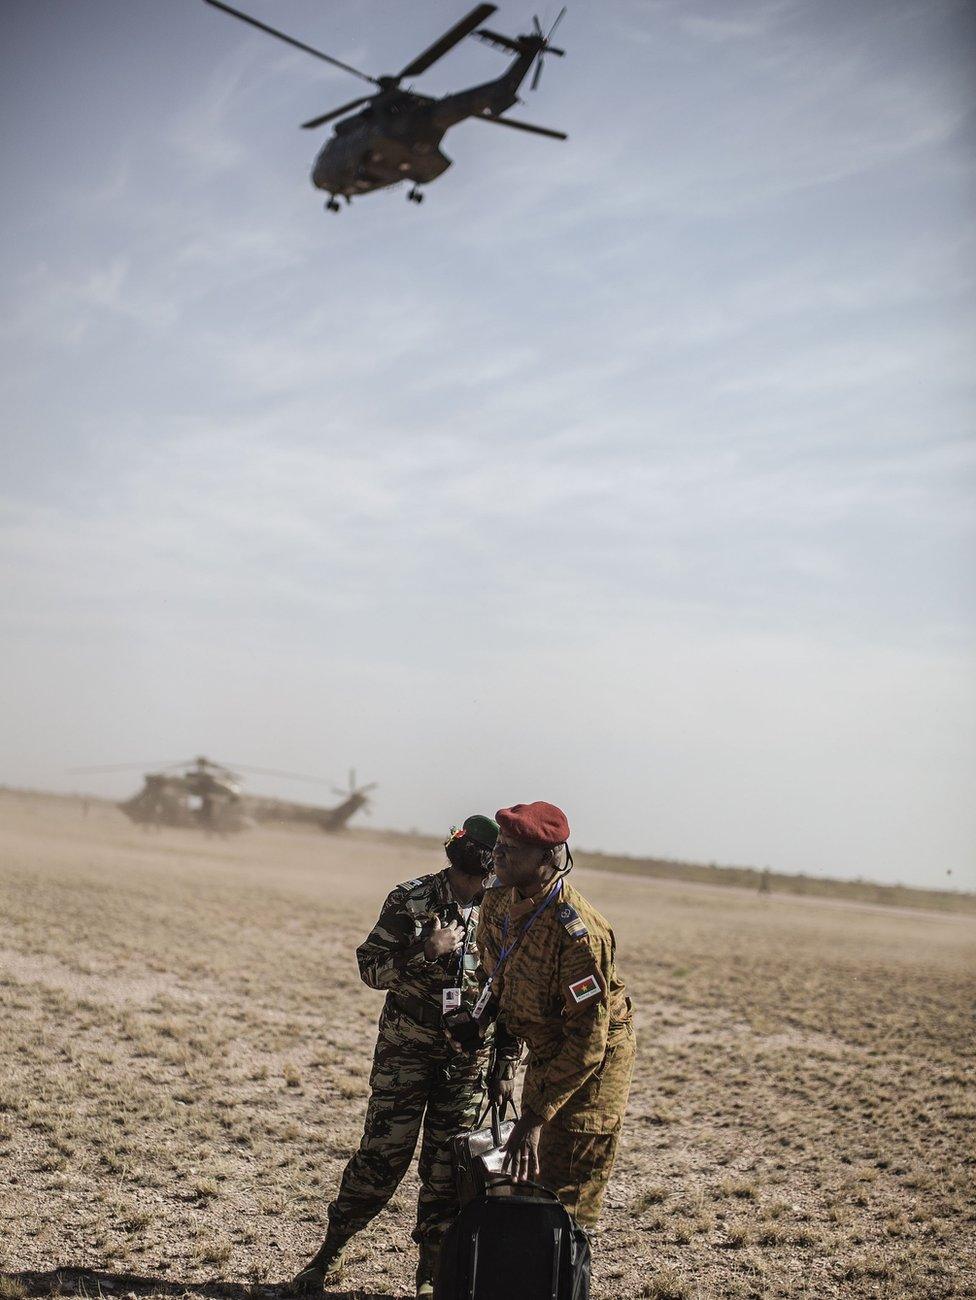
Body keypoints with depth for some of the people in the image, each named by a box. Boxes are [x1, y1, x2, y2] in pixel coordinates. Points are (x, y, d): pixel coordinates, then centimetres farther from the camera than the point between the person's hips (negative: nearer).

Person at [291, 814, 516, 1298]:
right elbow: (371, 968, -9)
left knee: (447, 1168, 5)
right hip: (404, 1052, -2)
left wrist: (509, 1051, 7)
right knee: (381, 1156, 0)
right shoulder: (411, 899, -8)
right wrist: (427, 953, -22)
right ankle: (329, 1253, 16)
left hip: (467, 1059, 2)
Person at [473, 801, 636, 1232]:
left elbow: (588, 1042, -31)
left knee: (567, 1201, -5)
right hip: (545, 1054, 8)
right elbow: (497, 986, 10)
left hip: (593, 1066, -8)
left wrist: (534, 1117, -31)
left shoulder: (578, 933, -32)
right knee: (530, 1184, 16)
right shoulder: (498, 902, -6)